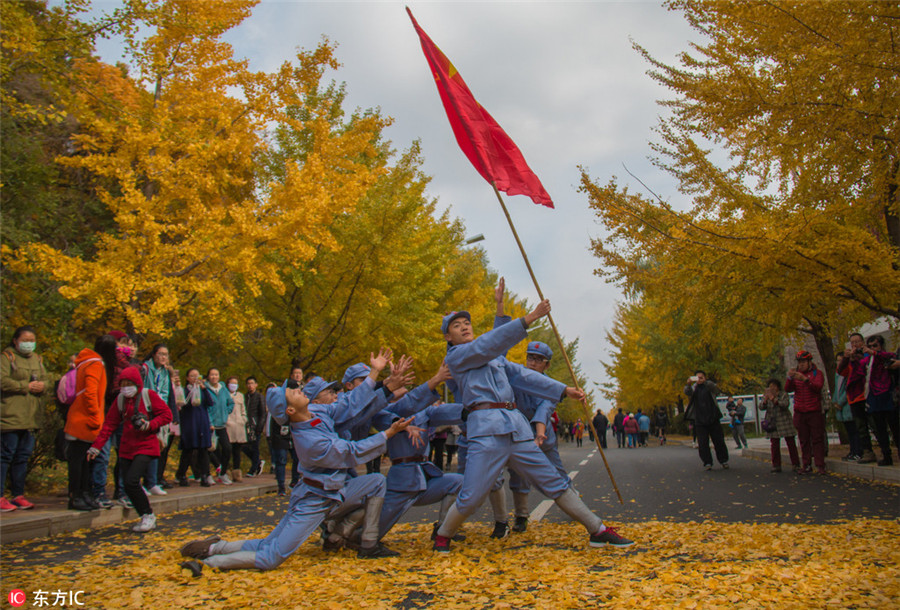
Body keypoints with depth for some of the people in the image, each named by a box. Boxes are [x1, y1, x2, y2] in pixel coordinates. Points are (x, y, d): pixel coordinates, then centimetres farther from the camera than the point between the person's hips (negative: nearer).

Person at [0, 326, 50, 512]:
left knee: (23, 456, 11)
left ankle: (18, 495, 19)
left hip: (31, 418, 7)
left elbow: (47, 380, 17)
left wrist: (42, 385, -5)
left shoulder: (37, 359, 18)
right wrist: (26, 386, -14)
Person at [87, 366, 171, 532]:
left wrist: (148, 425, -19)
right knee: (128, 486, 2)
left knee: (131, 481, -18)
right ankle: (147, 519, 17)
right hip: (127, 448, 6)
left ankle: (148, 516, 0)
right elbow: (109, 424, 9)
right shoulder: (120, 399, 8)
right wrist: (96, 447, 3)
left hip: (146, 446, -6)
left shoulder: (149, 395, -6)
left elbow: (167, 414, -5)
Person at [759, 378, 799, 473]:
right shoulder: (766, 396, 9)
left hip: (784, 422, -2)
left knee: (791, 443, -3)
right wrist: (765, 399, -19)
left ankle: (796, 465, 1)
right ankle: (776, 465, 7)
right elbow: (761, 407, -1)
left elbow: (785, 405, -15)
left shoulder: (784, 394, 1)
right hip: (773, 423, 2)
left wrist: (774, 399, -24)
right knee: (774, 445, 1)